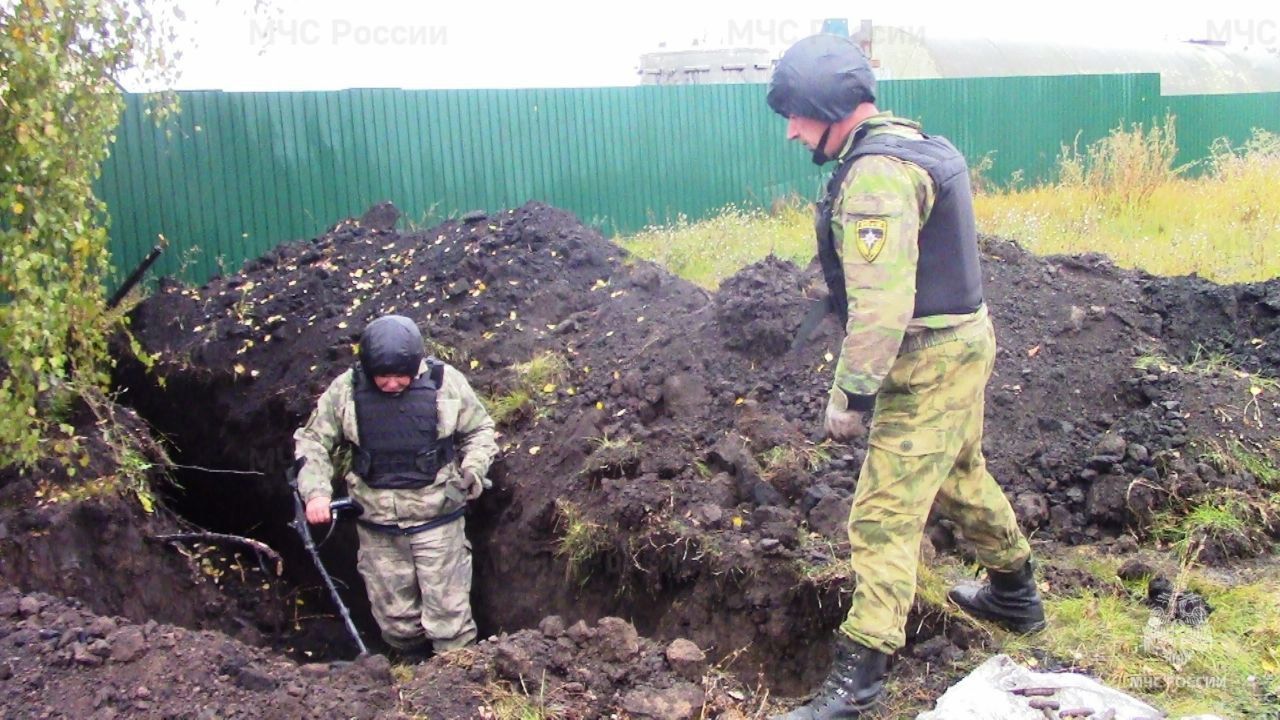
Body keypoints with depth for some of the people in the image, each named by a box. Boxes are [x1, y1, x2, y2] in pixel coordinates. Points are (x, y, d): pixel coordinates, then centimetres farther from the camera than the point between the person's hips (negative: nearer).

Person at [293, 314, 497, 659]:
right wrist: (315, 491, -10)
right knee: (394, 616, 14)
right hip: (377, 527, 2)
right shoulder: (346, 390, -6)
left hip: (438, 518, -2)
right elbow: (312, 440, 4)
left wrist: (474, 468, -10)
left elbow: (479, 430, 7)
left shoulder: (446, 382, -7)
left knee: (448, 612, 4)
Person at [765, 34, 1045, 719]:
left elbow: (881, 301, -28)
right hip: (961, 343, 11)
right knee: (961, 476, 27)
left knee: (884, 518, -7)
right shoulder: (912, 145, 11)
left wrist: (852, 393, -21)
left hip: (929, 364, -11)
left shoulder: (876, 173, -22)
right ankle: (1015, 594, 47)